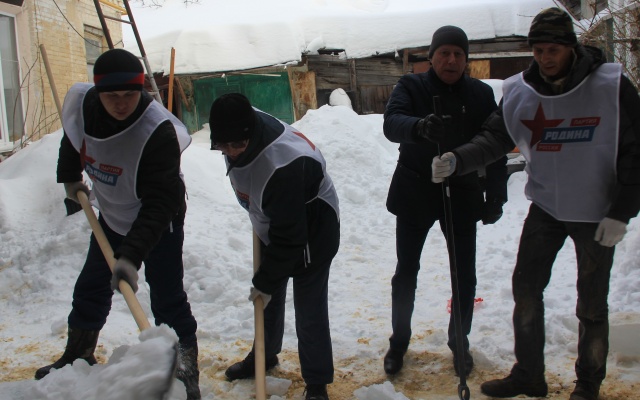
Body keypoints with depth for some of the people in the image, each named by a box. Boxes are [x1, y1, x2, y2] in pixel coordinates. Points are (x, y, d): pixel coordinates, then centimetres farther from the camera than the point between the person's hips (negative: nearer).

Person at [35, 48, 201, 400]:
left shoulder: (159, 132, -36)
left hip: (159, 222, -6)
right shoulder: (82, 105, -18)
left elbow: (158, 204, -38)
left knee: (167, 299, -5)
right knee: (91, 288, 17)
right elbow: (72, 141, 9)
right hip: (113, 215, 6)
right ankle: (78, 356, 38)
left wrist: (131, 255, -45)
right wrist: (70, 178, 18)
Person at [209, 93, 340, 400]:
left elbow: (289, 235, -32)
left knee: (308, 311, -4)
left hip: (311, 233, -8)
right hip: (274, 226, 8)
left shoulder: (282, 166, -41)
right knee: (270, 298, 21)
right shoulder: (242, 129, -16)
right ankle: (265, 355, 43)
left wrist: (266, 280, -21)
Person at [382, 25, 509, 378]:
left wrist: (496, 197, -1)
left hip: (462, 196, 1)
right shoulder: (411, 86, -6)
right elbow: (391, 123, -25)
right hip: (415, 193, -1)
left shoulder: (481, 94, -1)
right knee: (406, 272, 8)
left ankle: (459, 343, 28)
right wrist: (419, 126, -47)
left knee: (464, 275, 8)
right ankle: (398, 342, 26)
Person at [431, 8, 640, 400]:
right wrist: (456, 160, -26)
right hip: (545, 206, 4)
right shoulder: (520, 91, -4)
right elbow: (493, 138, -6)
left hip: (597, 212, -4)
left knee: (592, 303, 7)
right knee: (526, 288, 7)